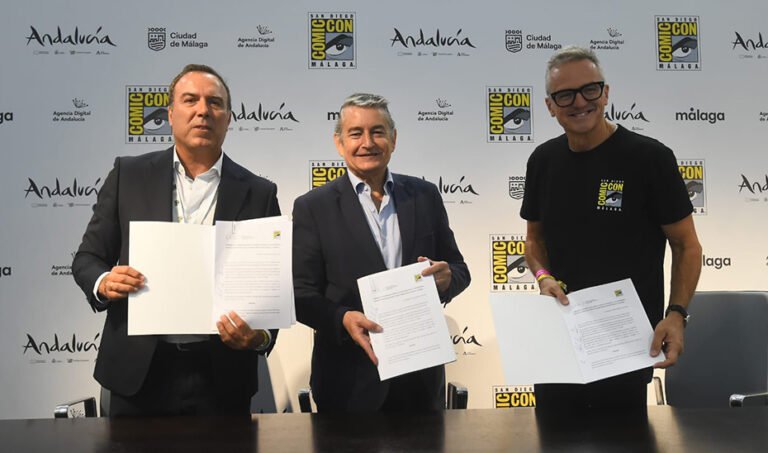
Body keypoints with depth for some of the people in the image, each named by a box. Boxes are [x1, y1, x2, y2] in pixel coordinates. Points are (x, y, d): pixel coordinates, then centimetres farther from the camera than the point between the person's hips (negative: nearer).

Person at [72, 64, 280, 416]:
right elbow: (87, 258, 8)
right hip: (138, 372, 0)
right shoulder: (129, 175, 4)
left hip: (222, 377, 0)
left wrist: (260, 336, -17)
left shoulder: (258, 193, 2)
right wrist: (104, 283, -15)